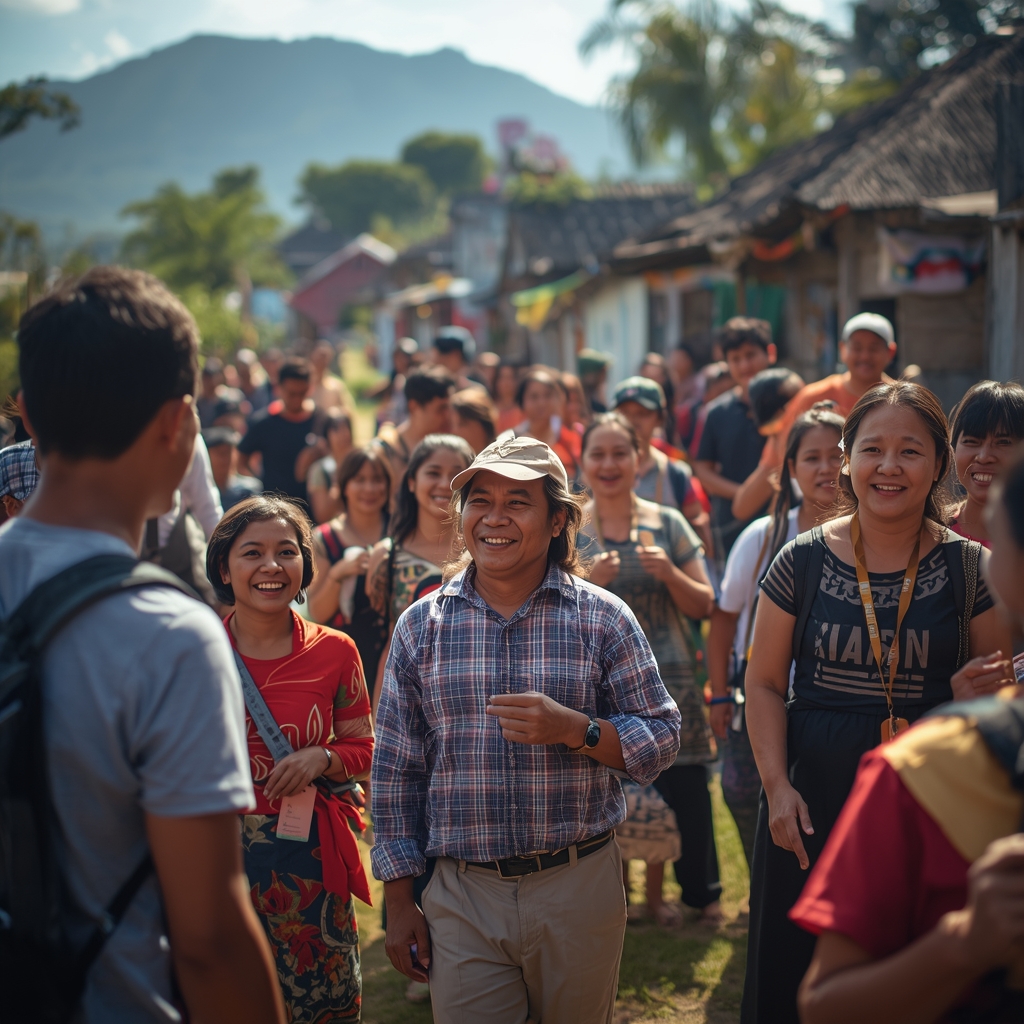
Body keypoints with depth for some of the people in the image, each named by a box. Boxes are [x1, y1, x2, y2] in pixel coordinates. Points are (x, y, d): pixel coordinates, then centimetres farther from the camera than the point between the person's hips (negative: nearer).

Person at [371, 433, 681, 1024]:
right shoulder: (421, 626, 3)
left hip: (580, 892, 0)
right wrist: (400, 903, 5)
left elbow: (663, 738, -2)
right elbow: (396, 771, 7)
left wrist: (574, 728, -20)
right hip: (461, 898, 1)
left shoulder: (602, 618, -1)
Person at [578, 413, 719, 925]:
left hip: (667, 682, 1)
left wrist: (670, 574, -12)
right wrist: (590, 584, -16)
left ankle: (701, 892, 18)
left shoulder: (667, 524, 5)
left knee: (683, 787, -1)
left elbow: (704, 605, 6)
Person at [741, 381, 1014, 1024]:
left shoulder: (971, 569, -1)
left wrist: (979, 694, -17)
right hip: (815, 797, 0)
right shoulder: (803, 561, 0)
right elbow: (766, 684, 4)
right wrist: (777, 785, -6)